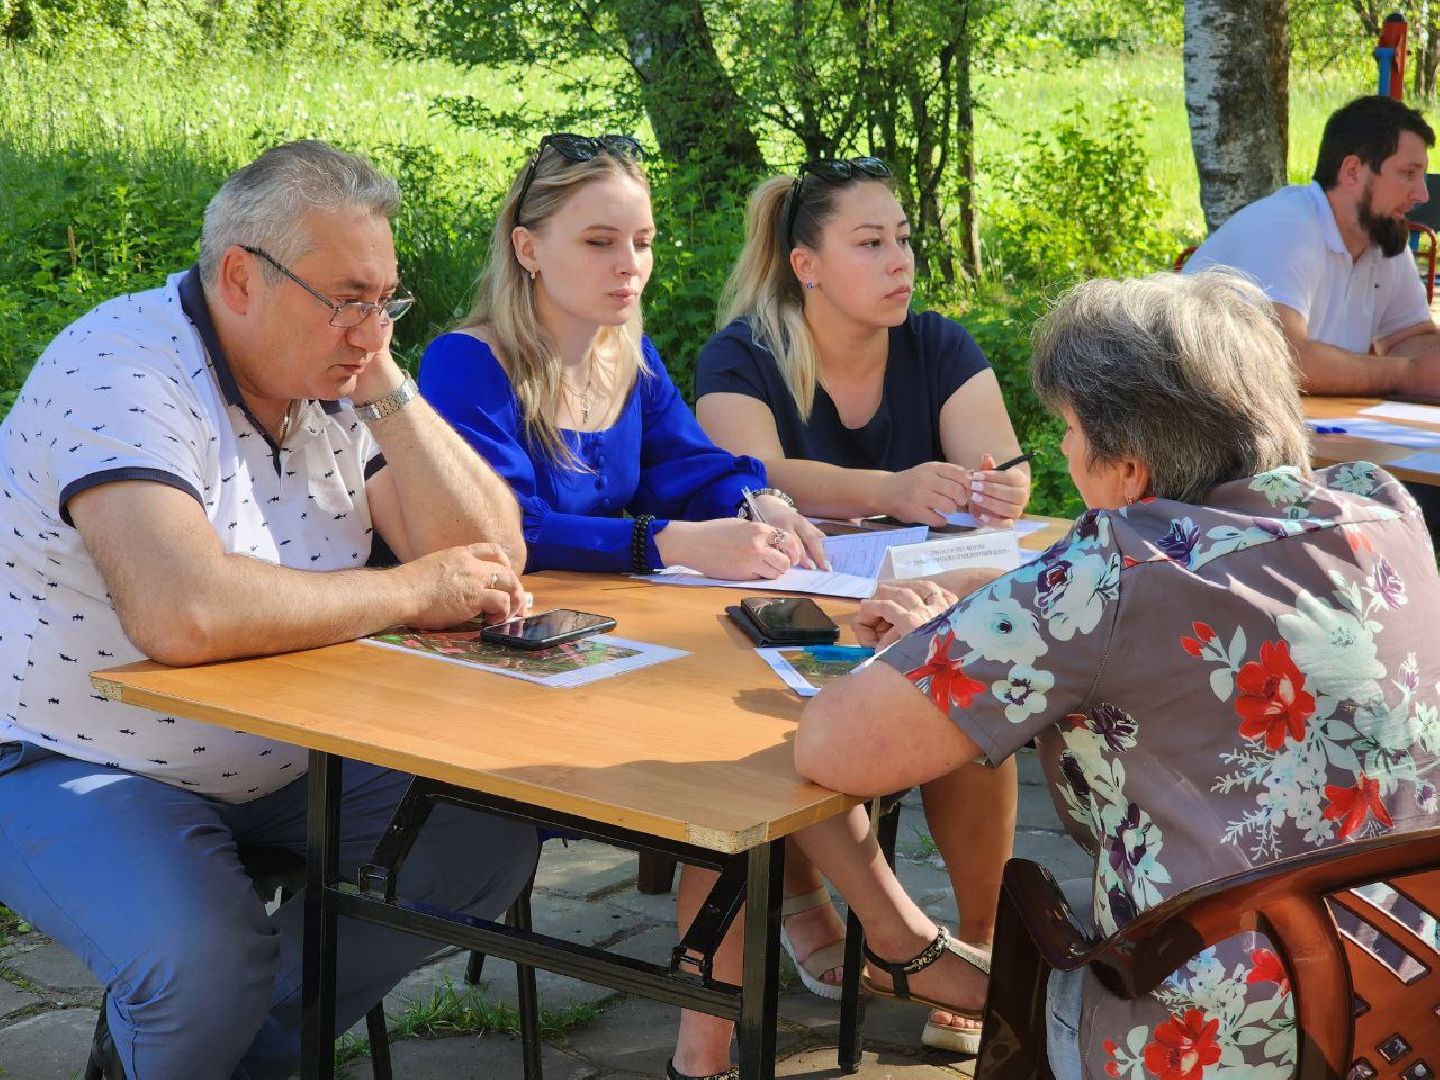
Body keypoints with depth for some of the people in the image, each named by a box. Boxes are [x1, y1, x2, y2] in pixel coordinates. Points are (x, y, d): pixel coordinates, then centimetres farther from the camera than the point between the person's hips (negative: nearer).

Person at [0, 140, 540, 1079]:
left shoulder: (334, 378, 0)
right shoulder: (124, 371, -23)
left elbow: (491, 556, -4)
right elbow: (183, 614, -40)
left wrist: (386, 386, -15)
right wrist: (412, 593, -27)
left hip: (286, 755, 8)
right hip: (76, 763, -7)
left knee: (498, 821, -4)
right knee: (210, 959, -32)